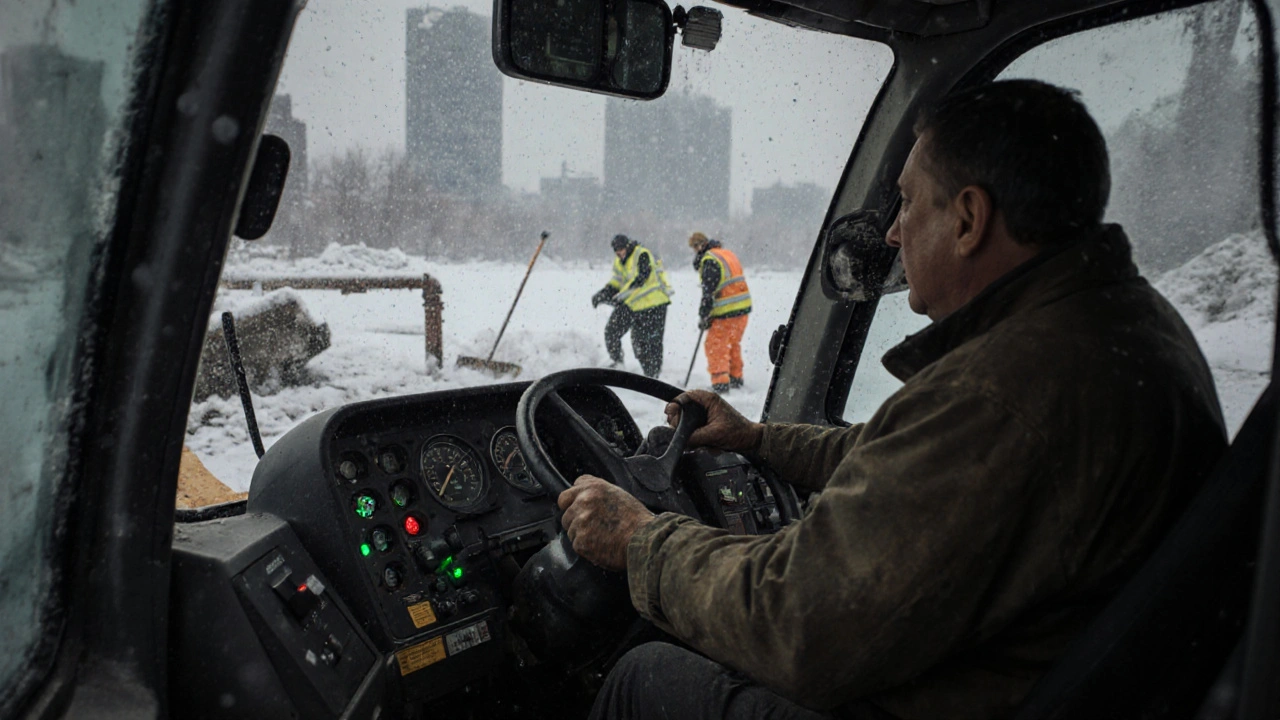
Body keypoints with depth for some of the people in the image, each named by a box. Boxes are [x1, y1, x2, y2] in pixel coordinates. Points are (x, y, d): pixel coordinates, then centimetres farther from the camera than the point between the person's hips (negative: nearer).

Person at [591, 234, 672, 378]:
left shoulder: (642, 255, -13)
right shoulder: (619, 263, 13)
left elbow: (641, 277, -25)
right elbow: (615, 284, 14)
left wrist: (621, 295, -31)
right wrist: (601, 295, -4)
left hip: (653, 303, -8)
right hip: (631, 304, 8)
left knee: (652, 341, -4)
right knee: (611, 331, 0)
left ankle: (653, 375, 6)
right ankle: (616, 362, 15)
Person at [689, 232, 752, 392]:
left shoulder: (709, 261, -13)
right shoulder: (728, 255, 16)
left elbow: (708, 292, -17)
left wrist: (703, 316, -12)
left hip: (726, 312, -9)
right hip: (743, 308, 9)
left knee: (715, 346, -3)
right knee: (733, 344, 21)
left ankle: (720, 383, -7)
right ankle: (735, 378, 31)